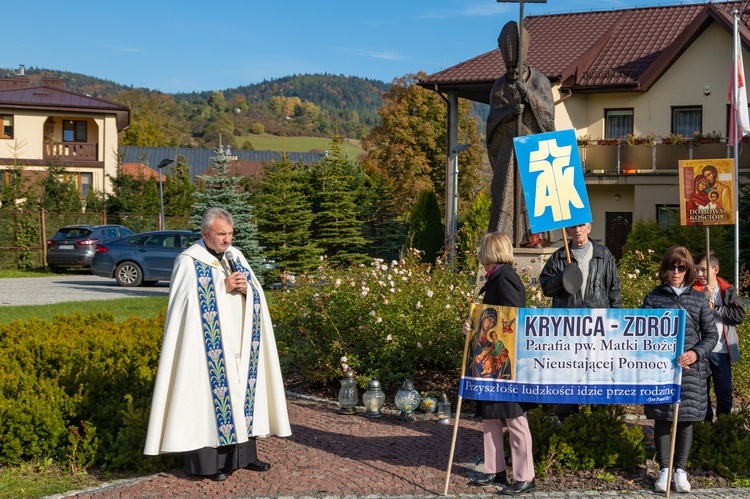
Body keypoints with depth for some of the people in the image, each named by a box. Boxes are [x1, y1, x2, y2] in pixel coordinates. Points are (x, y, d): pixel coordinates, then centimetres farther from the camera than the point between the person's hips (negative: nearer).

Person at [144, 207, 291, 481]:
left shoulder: (236, 256, 11)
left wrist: (246, 287, -11)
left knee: (242, 392, 10)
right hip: (211, 345, -6)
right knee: (210, 396, -4)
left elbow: (257, 293, 12)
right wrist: (224, 287, -20)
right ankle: (208, 461, 3)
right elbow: (189, 302, -17)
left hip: (239, 343, 6)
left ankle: (244, 454, 20)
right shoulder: (189, 261, -7)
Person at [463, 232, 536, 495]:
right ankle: (495, 471, 24)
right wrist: (473, 327, 0)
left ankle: (524, 478, 5)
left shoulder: (504, 279, -16)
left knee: (514, 418, -3)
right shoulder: (498, 278, 12)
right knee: (489, 416, 15)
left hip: (508, 362, -10)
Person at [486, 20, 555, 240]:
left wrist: (527, 93, -22)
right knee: (506, 189, -8)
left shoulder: (540, 81, 4)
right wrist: (510, 110, -21)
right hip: (508, 145, 1)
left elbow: (549, 111, -7)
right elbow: (493, 116, 0)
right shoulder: (500, 86, 8)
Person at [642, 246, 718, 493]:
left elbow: (711, 334, 8)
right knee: (662, 419, 3)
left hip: (692, 370, 1)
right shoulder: (653, 298, 3)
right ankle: (664, 470, 13)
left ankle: (681, 471, 15)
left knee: (686, 419, 5)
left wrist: (696, 353, -10)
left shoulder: (698, 299, 8)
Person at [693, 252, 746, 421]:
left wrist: (714, 309, -11)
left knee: (724, 391, 7)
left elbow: (740, 315, -8)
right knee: (701, 391, 8)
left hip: (721, 350, 0)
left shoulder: (728, 291, 3)